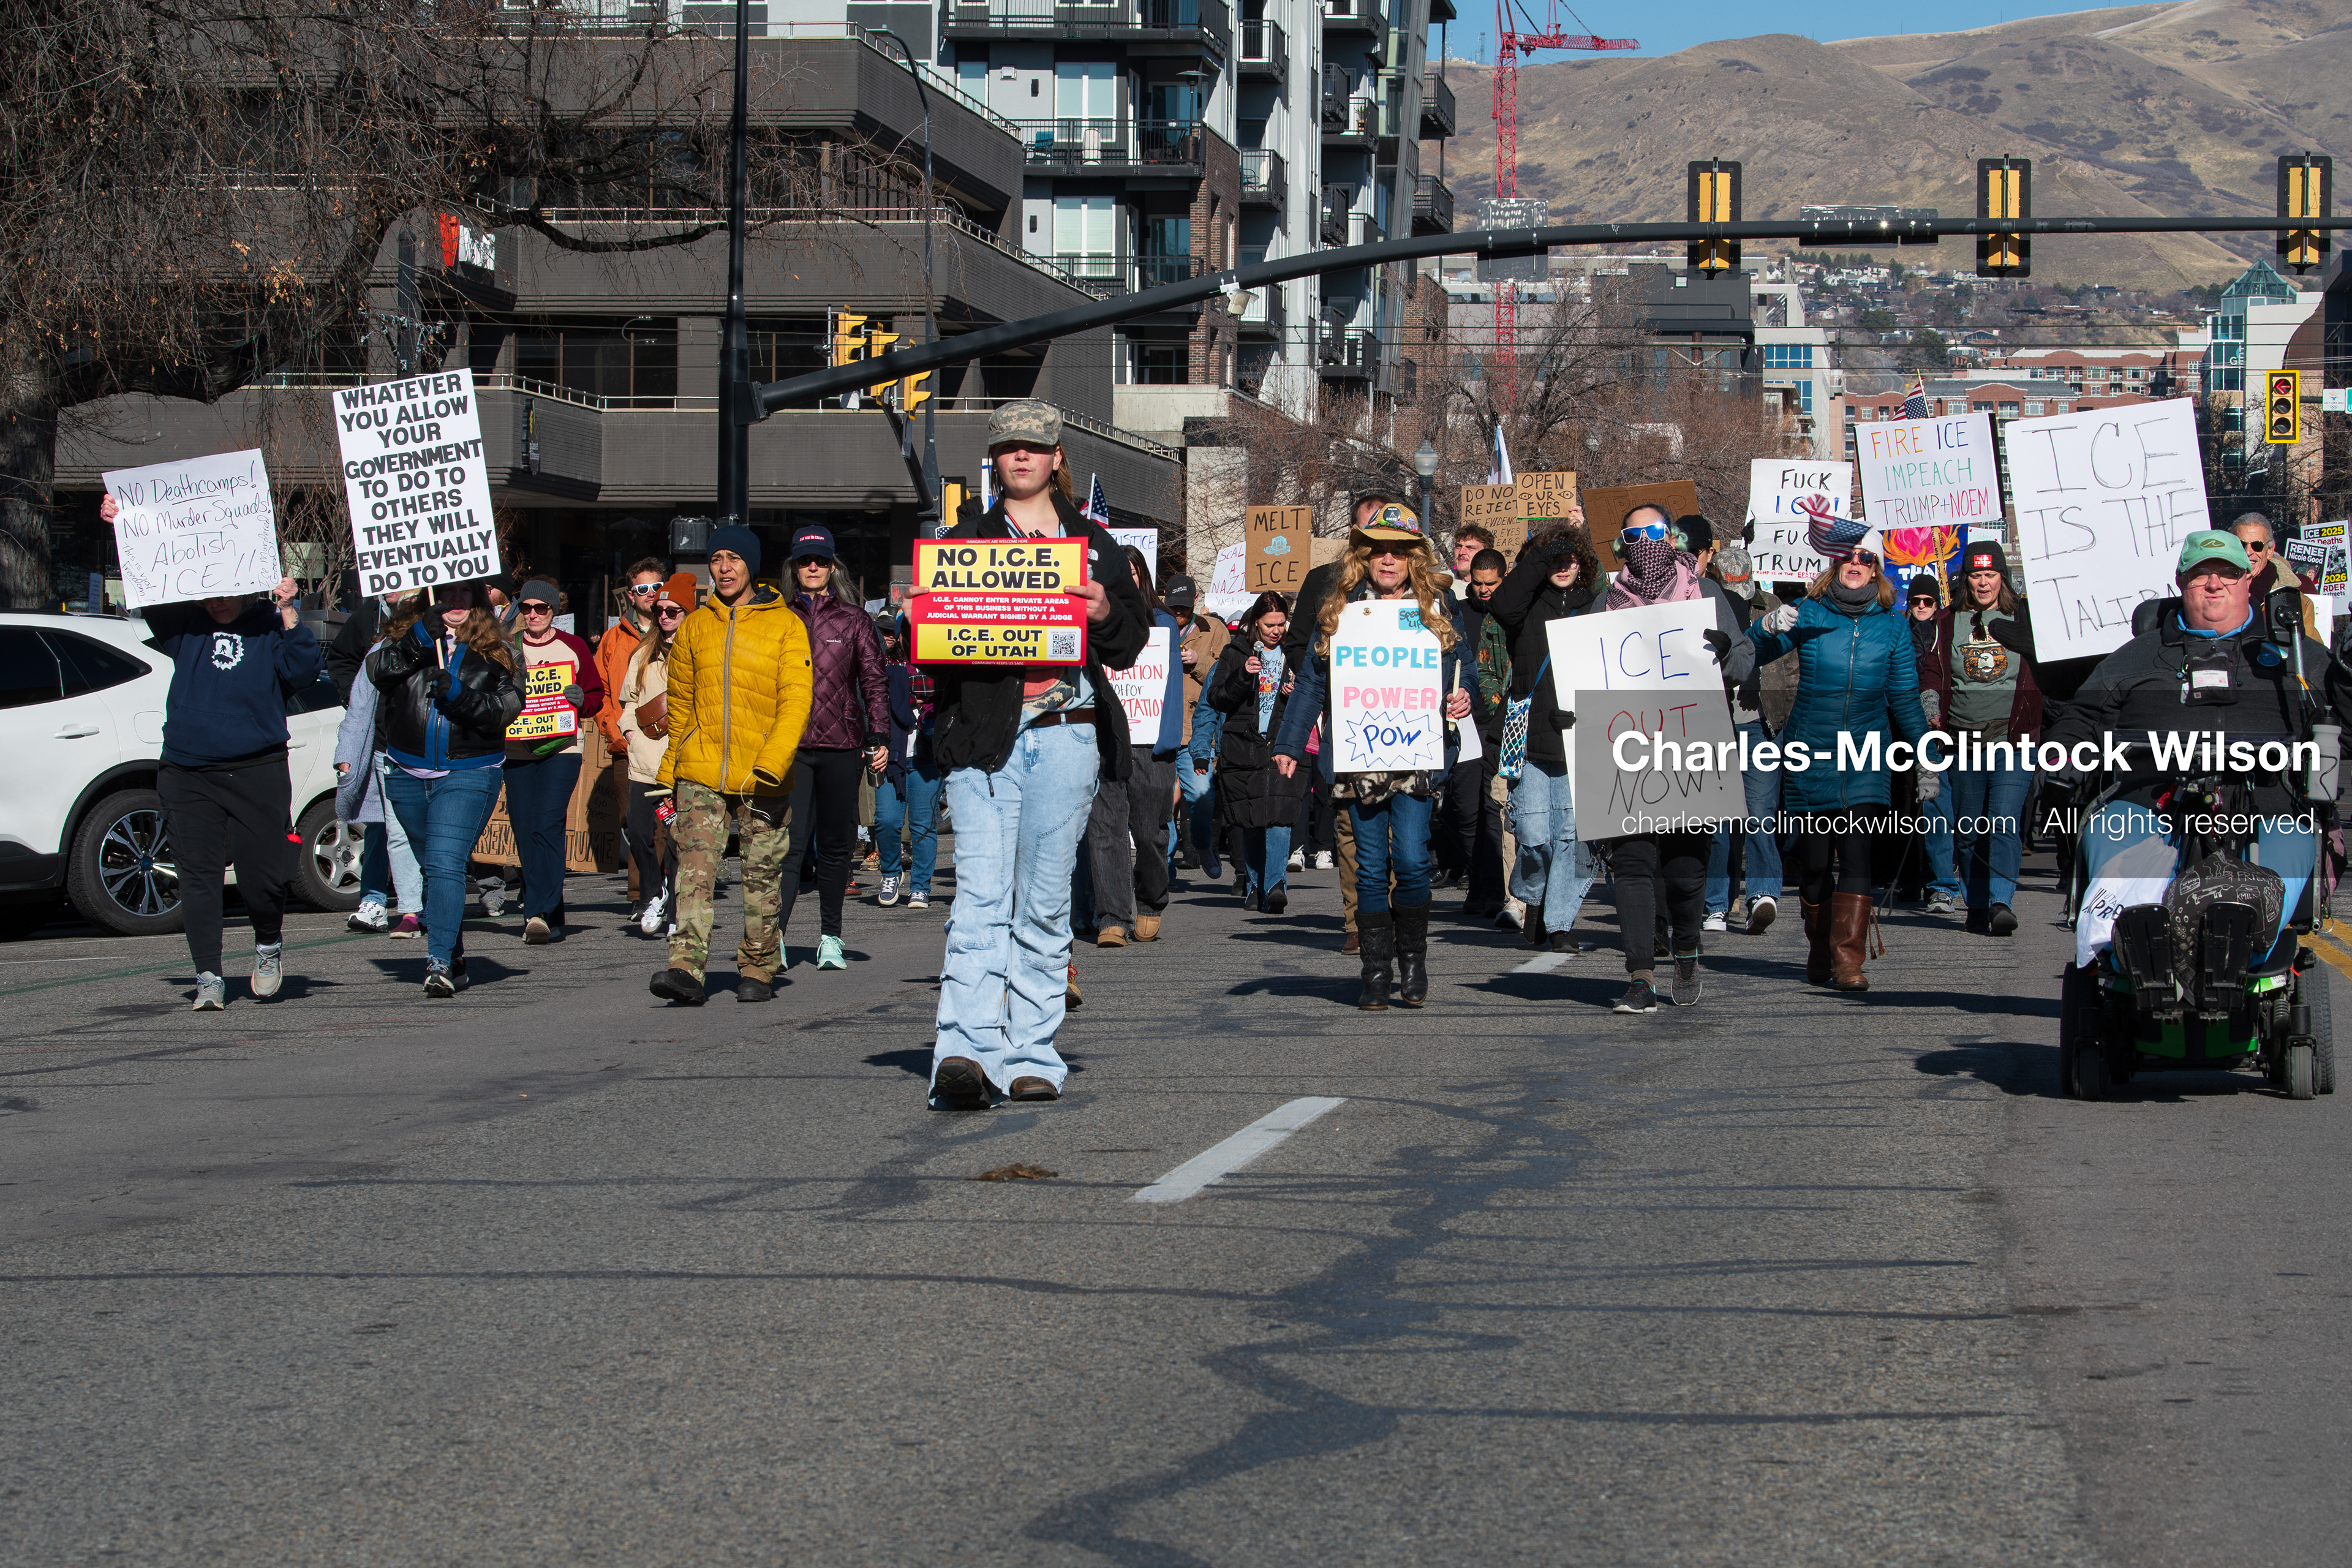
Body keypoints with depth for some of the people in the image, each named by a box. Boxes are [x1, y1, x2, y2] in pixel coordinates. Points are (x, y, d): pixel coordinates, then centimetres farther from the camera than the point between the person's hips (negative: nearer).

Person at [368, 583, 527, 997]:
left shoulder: (497, 652, 5)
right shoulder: (405, 638, 9)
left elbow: (507, 708, -5)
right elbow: (379, 671, -9)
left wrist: (459, 694, -19)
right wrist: (418, 639, -20)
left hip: (470, 773, -4)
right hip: (407, 775, 4)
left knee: (446, 863, -19)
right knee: (432, 867, 14)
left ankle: (440, 962, -25)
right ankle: (455, 963, 27)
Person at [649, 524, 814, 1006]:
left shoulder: (785, 626, 1)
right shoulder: (694, 627, 10)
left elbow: (796, 700, -7)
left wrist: (773, 761, -20)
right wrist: (672, 768, 15)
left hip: (761, 780, -2)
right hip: (701, 774, 2)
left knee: (762, 874, 6)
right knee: (695, 868, -12)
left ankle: (757, 970, 19)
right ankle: (687, 970, -20)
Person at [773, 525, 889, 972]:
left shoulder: (853, 619, 9)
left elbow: (875, 680, 8)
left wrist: (879, 737, 0)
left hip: (842, 745, 1)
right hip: (790, 745, -1)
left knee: (836, 842, 6)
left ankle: (830, 936, 15)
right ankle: (774, 933, -17)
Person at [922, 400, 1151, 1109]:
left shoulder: (1093, 544, 14)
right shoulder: (964, 540, 16)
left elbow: (1133, 643, 12)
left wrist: (1106, 613, -9)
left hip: (1065, 733, 0)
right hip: (981, 733, 0)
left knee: (1044, 900, 2)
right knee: (980, 893, -12)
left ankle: (1031, 1052, 7)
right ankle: (966, 1050, -22)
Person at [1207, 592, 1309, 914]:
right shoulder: (1235, 653, 8)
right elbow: (1217, 699, 1)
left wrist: (1296, 694, -4)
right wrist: (1242, 676, -14)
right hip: (1243, 747, 1)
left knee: (1279, 817, -16)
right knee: (1248, 822, 5)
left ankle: (1274, 884, -22)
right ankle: (1254, 884, 17)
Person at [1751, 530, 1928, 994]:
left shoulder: (1891, 627, 5)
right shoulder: (1807, 615, 1)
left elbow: (1905, 699, 11)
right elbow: (1752, 655, -7)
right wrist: (1769, 628, -28)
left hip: (1866, 759, 0)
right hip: (1810, 756, 0)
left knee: (1856, 856, -13)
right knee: (1813, 861, 4)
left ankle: (1847, 960, -17)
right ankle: (1818, 952, 22)